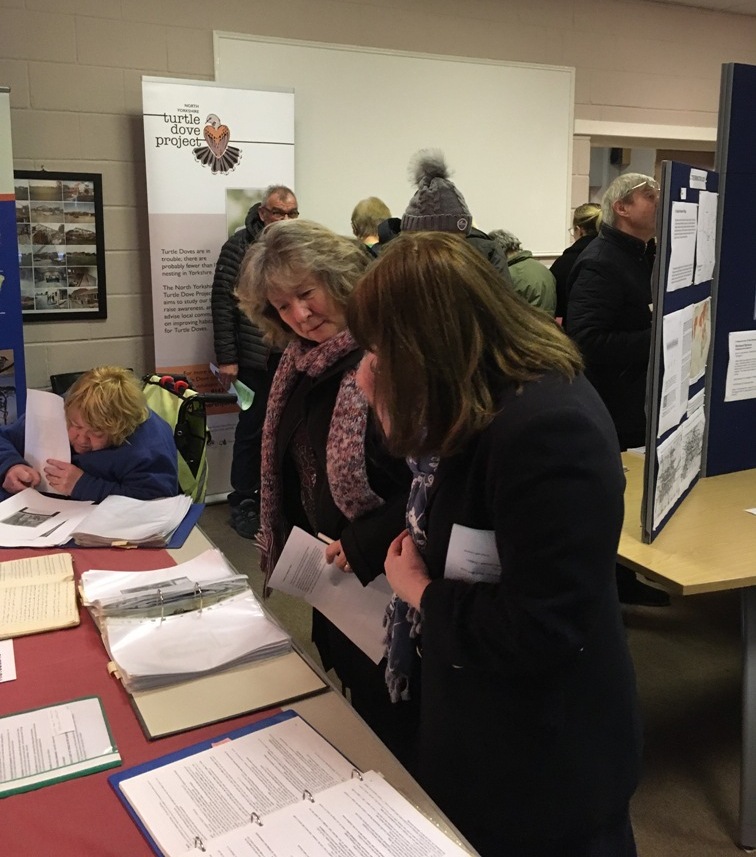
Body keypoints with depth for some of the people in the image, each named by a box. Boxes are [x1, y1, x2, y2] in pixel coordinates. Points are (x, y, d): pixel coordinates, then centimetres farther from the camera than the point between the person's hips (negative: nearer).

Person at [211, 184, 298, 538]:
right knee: (253, 427, 2)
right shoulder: (239, 245, -3)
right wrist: (226, 358, -10)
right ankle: (243, 502, 18)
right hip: (256, 358, -3)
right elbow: (223, 303, -6)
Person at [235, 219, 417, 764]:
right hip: (334, 574, 8)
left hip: (385, 577, -8)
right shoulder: (301, 363, 4)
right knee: (356, 706, 24)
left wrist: (365, 544, -22)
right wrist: (294, 552, 12)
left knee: (393, 725, 10)